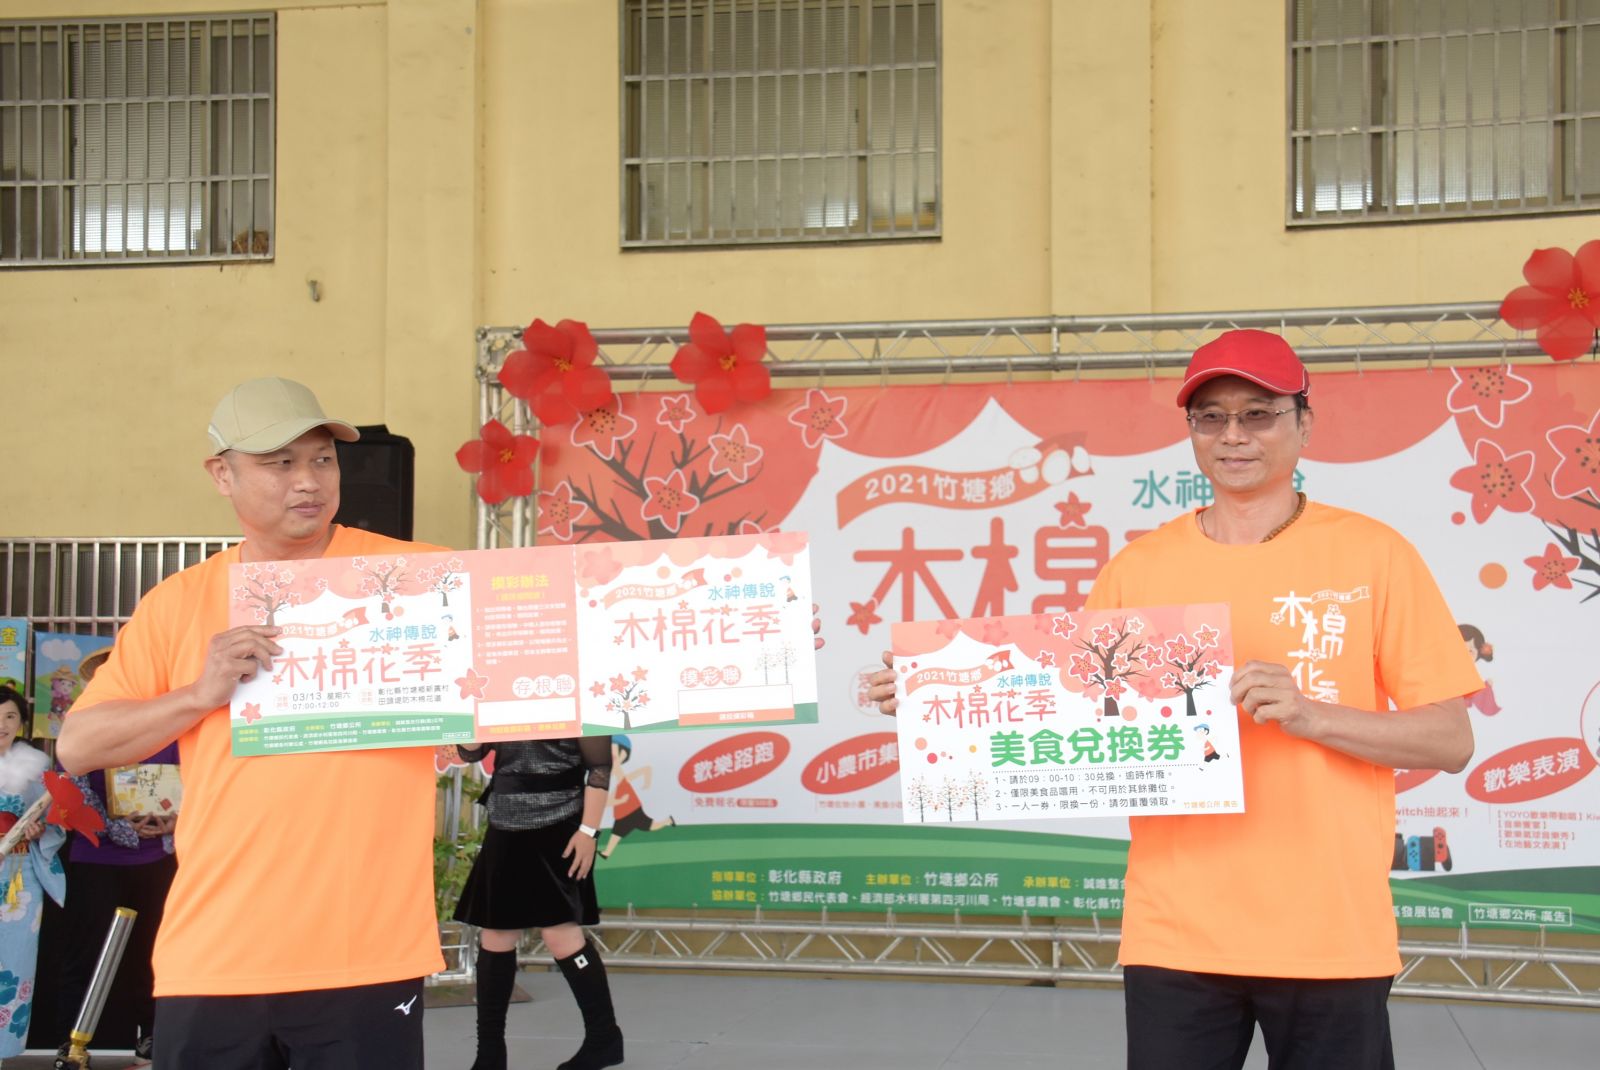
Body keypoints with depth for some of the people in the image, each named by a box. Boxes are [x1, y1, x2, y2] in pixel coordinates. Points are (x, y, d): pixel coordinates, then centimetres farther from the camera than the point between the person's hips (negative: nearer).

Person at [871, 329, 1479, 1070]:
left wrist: (1311, 714, -17)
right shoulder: (1137, 569, 4)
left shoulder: (1373, 555, -1)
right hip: (1174, 932, 1)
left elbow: (1451, 741, -2)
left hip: (1331, 937, -1)